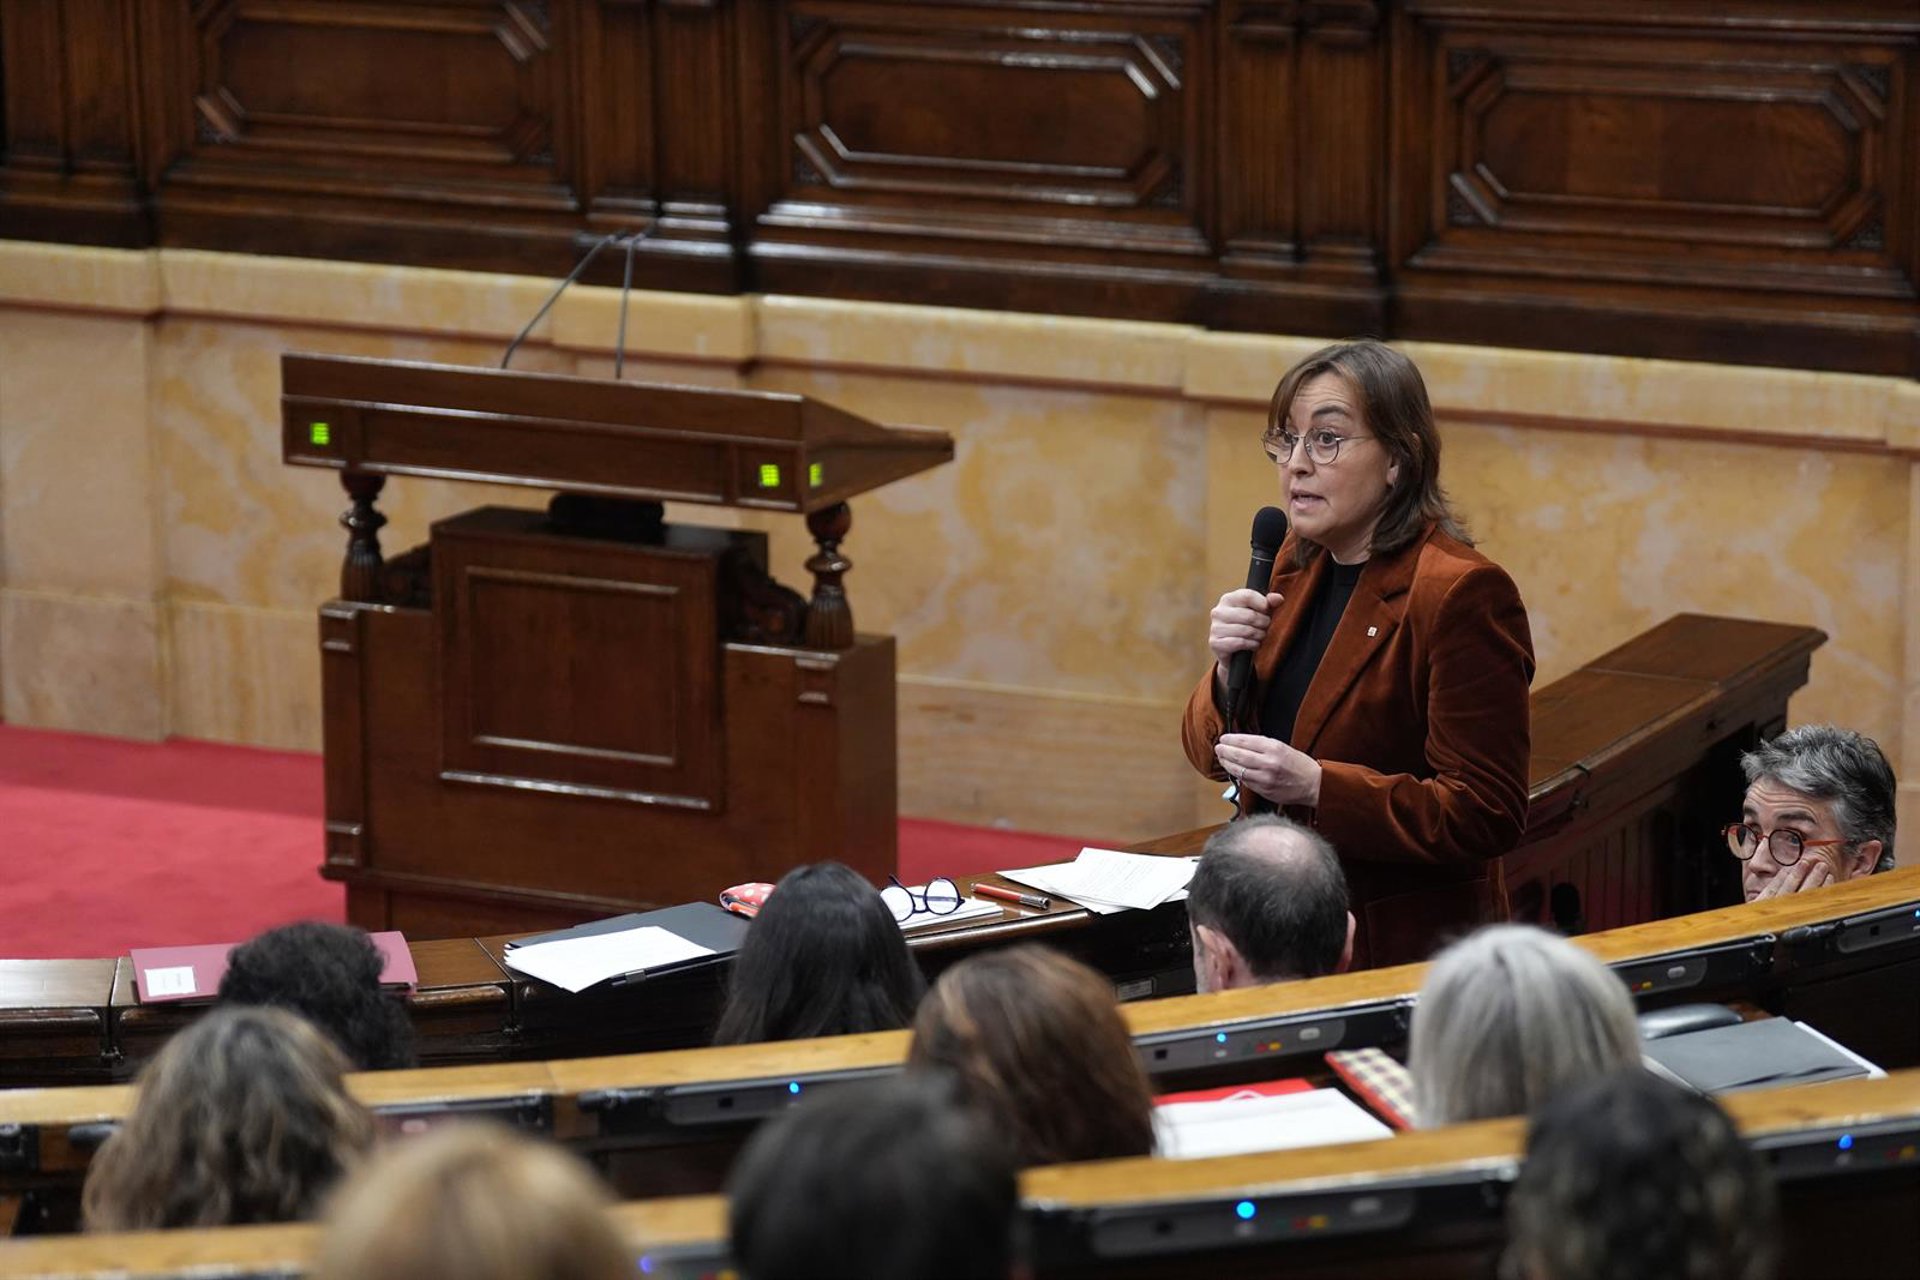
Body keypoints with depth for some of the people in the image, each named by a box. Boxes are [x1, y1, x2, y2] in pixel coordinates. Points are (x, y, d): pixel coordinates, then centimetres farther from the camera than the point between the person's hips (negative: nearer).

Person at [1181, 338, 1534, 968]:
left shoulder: (1462, 593, -16)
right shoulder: (1296, 568, 9)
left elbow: (1486, 816, -19)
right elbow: (1212, 753, 13)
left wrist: (1317, 786, -27)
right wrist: (1229, 671, -8)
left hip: (1402, 956, -7)